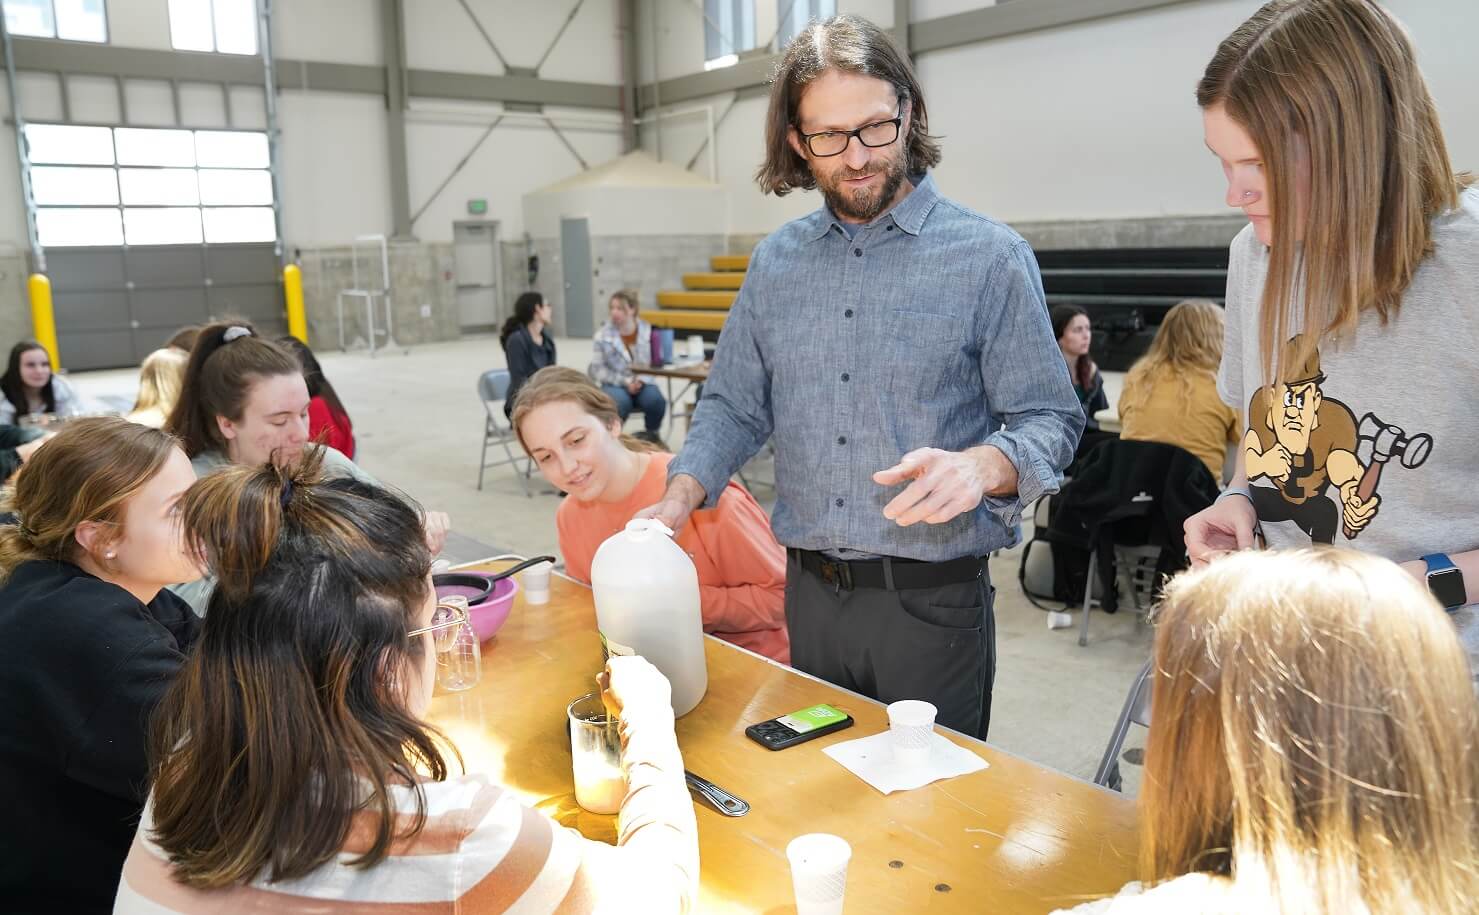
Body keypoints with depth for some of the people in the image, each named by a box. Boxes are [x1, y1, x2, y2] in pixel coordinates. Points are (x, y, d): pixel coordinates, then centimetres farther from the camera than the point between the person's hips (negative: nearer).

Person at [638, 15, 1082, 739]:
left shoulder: (989, 256, -7)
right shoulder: (775, 263, 7)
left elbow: (1049, 419, -7)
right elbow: (733, 405, 12)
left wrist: (982, 466, -28)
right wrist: (681, 495, -5)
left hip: (933, 603, -3)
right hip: (809, 595, 4)